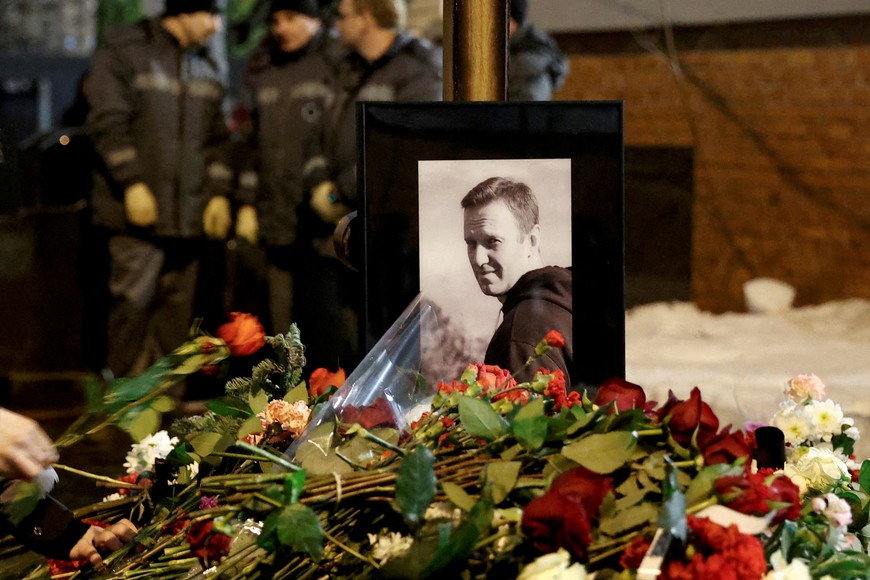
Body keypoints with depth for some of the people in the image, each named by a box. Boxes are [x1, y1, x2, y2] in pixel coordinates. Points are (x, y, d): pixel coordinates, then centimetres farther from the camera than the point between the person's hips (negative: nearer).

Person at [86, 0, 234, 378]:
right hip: (138, 214, -6)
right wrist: (132, 183, -15)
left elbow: (217, 137, 21)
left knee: (177, 305, 5)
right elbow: (108, 123, -9)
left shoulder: (205, 67, 18)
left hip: (190, 216, 6)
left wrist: (219, 192, 9)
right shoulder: (124, 53, -1)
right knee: (133, 304, -8)